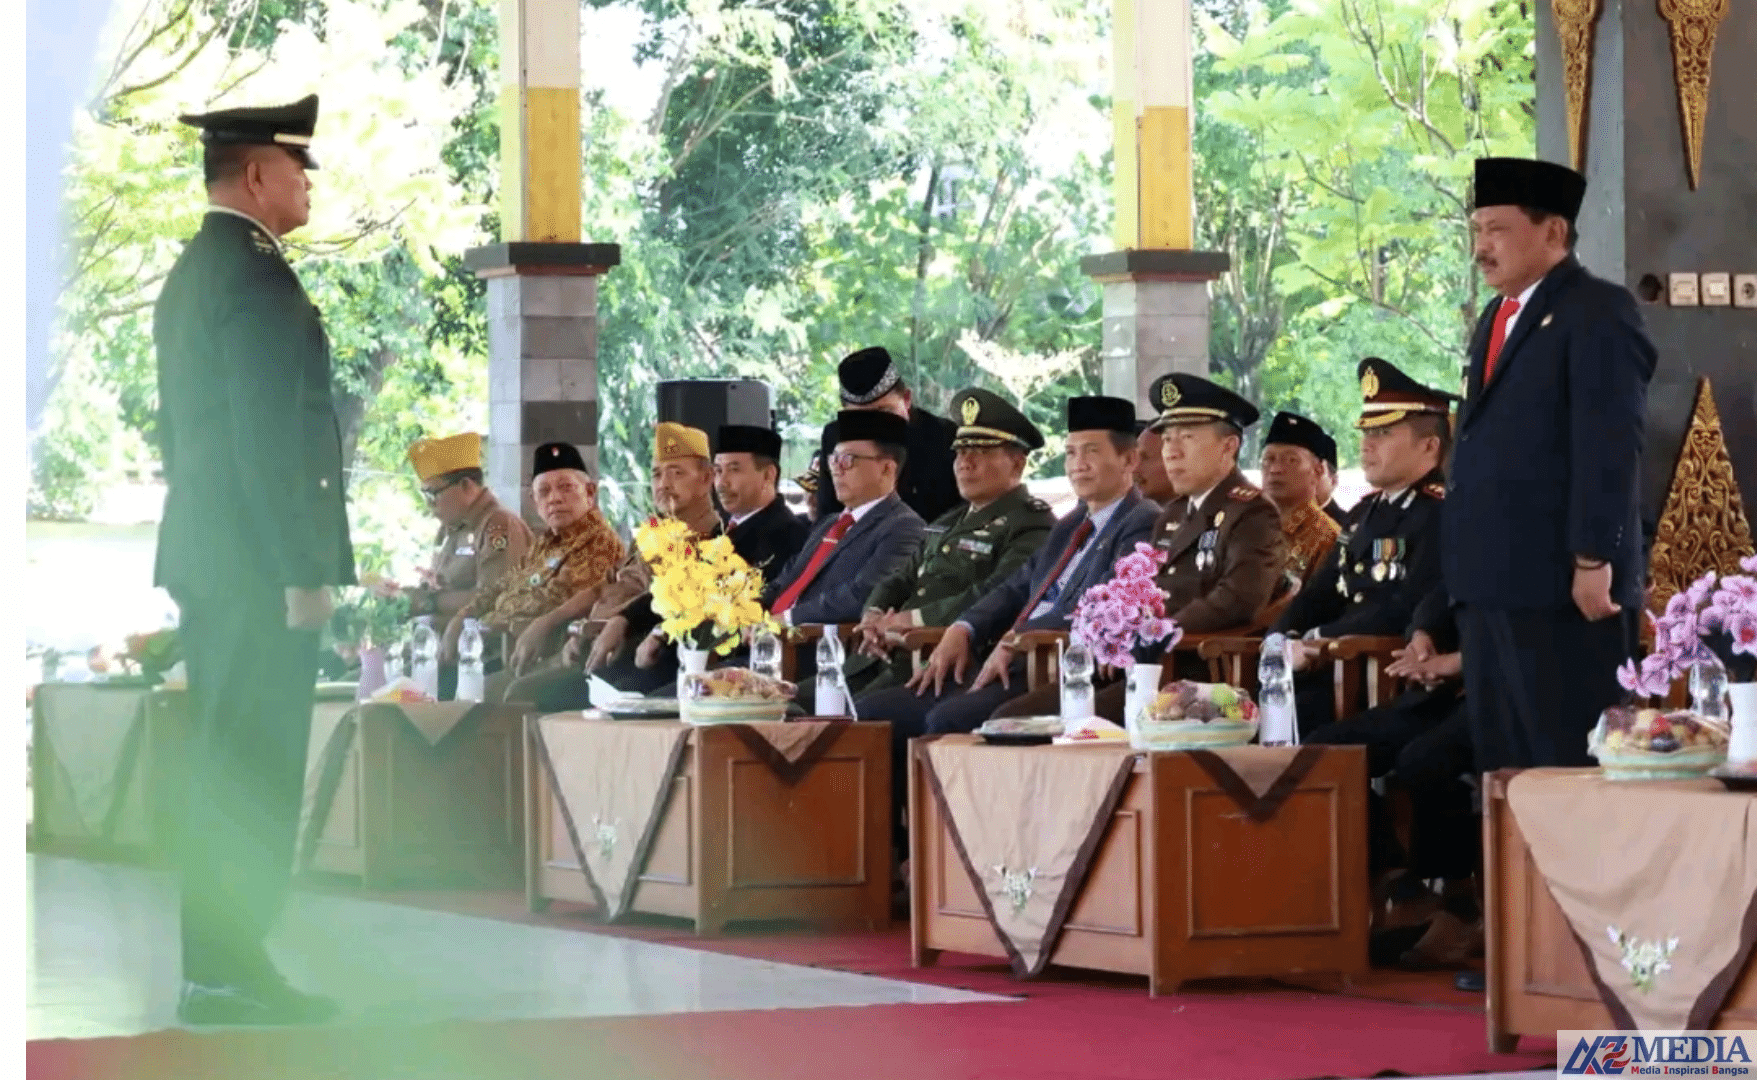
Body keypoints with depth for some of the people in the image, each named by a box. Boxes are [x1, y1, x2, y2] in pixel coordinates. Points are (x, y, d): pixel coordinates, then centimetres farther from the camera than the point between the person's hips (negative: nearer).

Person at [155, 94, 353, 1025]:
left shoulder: (191, 274, 16)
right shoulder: (258, 277, -15)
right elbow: (269, 436, -20)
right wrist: (303, 572, -19)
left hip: (205, 556, 10)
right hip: (259, 561, -10)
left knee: (224, 766, 12)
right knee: (254, 773, -7)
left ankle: (220, 962, 16)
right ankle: (229, 972, -7)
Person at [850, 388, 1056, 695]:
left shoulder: (1032, 526, -4)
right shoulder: (950, 523, 26)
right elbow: (901, 581, 24)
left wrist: (913, 619, -19)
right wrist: (874, 615, 0)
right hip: (889, 655, 9)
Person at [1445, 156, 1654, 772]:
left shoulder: (1598, 312, -7)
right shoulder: (1498, 318, 21)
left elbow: (1610, 445, -15)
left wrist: (1594, 560, -20)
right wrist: (1467, 566, 16)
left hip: (1563, 583, -9)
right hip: (1492, 581, 9)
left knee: (1572, 764, -8)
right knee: (1503, 763, 9)